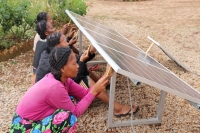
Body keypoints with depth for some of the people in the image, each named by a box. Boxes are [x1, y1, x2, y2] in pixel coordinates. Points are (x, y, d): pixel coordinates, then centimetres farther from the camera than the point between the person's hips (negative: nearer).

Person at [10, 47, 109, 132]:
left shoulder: (62, 78, -5)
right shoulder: (55, 86, -31)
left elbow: (84, 93, 0)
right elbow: (76, 112, -21)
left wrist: (99, 84, -13)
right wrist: (94, 91, -20)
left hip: (36, 120, 9)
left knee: (71, 100, 2)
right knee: (69, 116, -26)